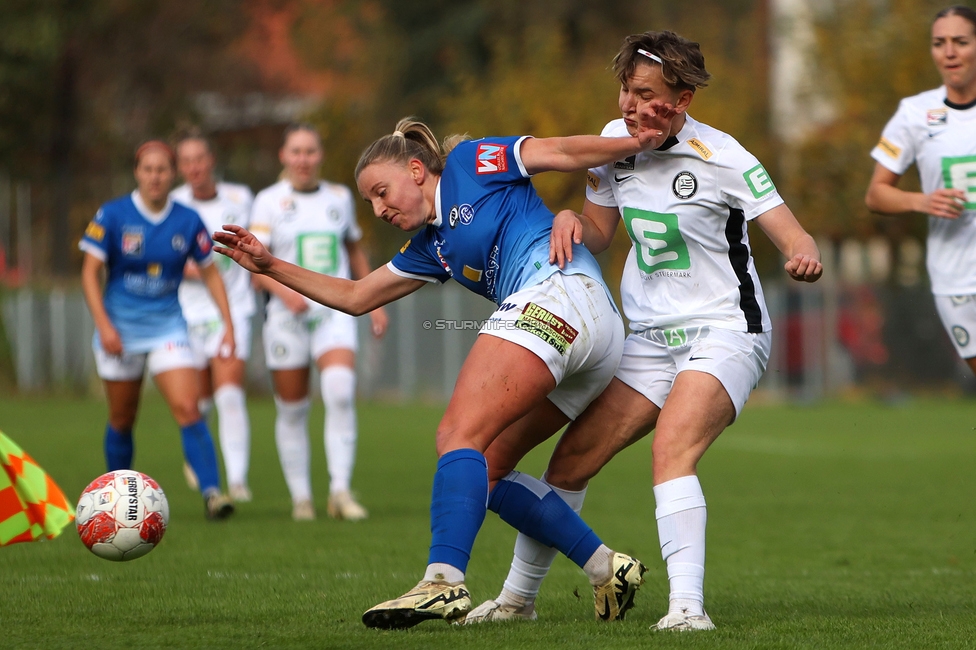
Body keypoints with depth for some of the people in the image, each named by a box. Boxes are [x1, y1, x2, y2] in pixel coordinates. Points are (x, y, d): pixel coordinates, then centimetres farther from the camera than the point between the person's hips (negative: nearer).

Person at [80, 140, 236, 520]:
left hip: (167, 327, 1)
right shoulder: (113, 215, -7)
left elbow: (210, 273, 8)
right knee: (122, 419, 9)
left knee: (187, 408, -16)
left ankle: (212, 493, -20)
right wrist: (104, 325, -15)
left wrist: (228, 324, 1)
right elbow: (90, 272, -6)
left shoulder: (188, 221, -1)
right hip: (120, 328, -1)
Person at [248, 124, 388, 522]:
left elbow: (355, 251, 24)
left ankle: (340, 490, -19)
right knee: (291, 410, 2)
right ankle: (300, 497, 14)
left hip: (335, 311, 1)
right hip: (287, 314, -1)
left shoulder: (340, 197, 12)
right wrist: (283, 290, -22)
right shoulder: (269, 201, 3)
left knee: (341, 391, -21)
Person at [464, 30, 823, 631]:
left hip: (725, 334, -6)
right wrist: (571, 219, -9)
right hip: (651, 338, 6)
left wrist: (805, 257, -40)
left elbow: (793, 236, -16)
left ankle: (689, 605, -35)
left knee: (671, 450, -30)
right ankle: (518, 597, 16)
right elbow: (599, 232, 14)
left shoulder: (721, 157, -14)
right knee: (572, 458, 0)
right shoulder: (614, 140, 2)